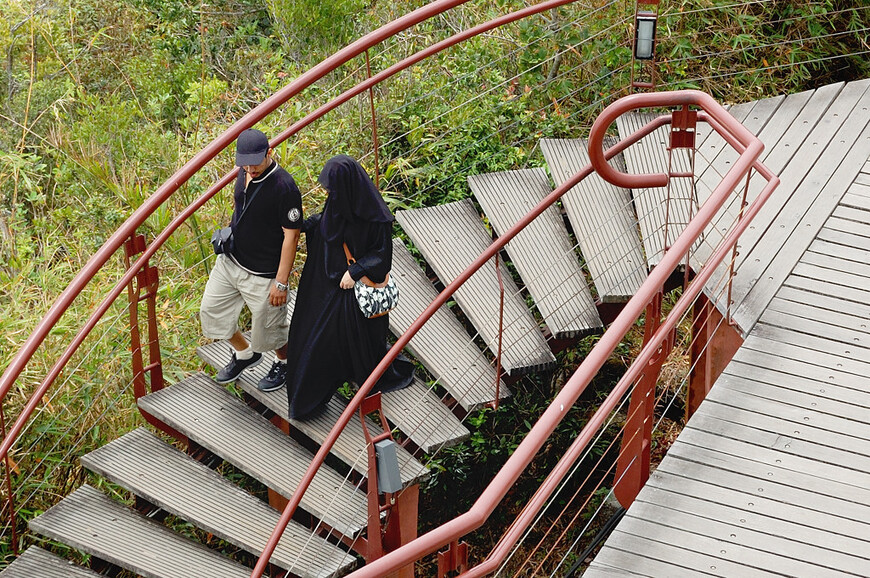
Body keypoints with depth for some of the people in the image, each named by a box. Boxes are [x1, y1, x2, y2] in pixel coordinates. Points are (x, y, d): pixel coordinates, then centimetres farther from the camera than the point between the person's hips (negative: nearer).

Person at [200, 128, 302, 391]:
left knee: (267, 329, 9)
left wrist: (281, 282, -20)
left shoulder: (284, 187, -26)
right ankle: (244, 354, 40)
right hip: (230, 261, 8)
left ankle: (285, 362, 41)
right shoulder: (245, 174, -2)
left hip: (263, 274, -8)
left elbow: (291, 236, -22)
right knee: (211, 311, 16)